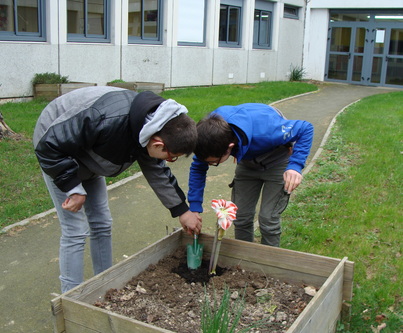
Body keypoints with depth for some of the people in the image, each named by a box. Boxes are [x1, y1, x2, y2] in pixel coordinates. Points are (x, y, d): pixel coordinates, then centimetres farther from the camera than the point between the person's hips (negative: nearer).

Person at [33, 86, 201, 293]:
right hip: (58, 155, -7)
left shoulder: (150, 129, -15)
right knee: (75, 231, -9)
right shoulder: (107, 120, -43)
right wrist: (74, 189, -27)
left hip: (87, 156, 8)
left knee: (102, 225, 9)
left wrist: (182, 210, 4)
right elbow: (50, 146, -33)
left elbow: (157, 172, 2)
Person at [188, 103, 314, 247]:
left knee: (268, 220, -10)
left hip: (277, 159, -4)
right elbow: (197, 168, -12)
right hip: (248, 159, 5)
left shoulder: (264, 131, -43)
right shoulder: (210, 131, -29)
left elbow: (306, 128, -28)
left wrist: (295, 166, -41)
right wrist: (194, 208, -16)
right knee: (241, 217, 3)